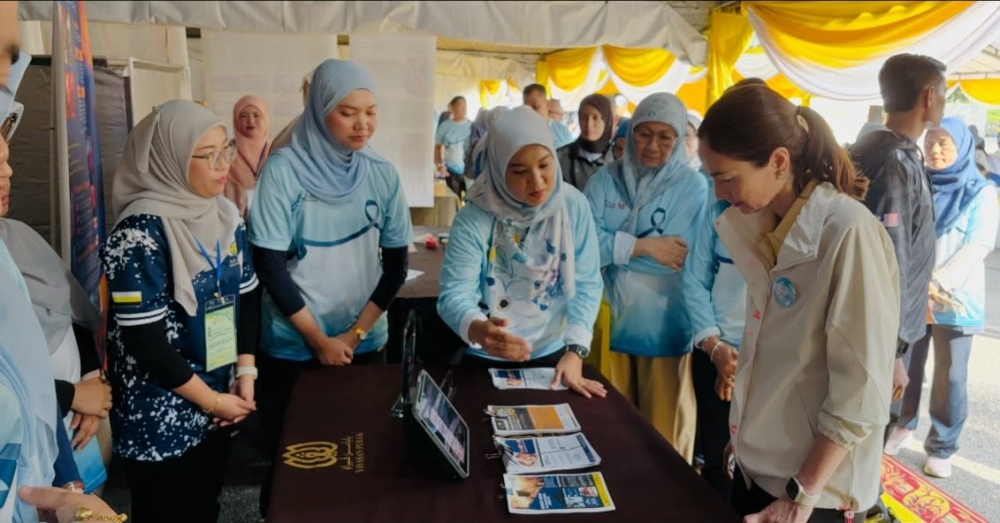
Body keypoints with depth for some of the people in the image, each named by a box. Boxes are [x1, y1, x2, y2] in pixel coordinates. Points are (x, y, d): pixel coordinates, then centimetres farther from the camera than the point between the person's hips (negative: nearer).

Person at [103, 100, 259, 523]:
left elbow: (246, 296, 7)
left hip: (219, 399, 6)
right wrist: (210, 399, -14)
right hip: (158, 414, -6)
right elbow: (142, 337, -21)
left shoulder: (226, 215, 0)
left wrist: (245, 372, -3)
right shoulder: (141, 232, -21)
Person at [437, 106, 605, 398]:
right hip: (487, 360, -1)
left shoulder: (574, 206, -8)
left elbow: (586, 285, -9)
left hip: (554, 355, 2)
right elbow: (454, 294, -21)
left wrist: (575, 351, -21)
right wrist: (478, 330, -43)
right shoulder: (474, 220, -15)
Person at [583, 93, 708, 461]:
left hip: (665, 329, -2)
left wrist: (614, 247, -13)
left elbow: (693, 262, -14)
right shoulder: (606, 179, 2)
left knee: (665, 439, 11)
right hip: (610, 323, 2)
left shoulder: (694, 188, -5)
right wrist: (645, 246, -16)